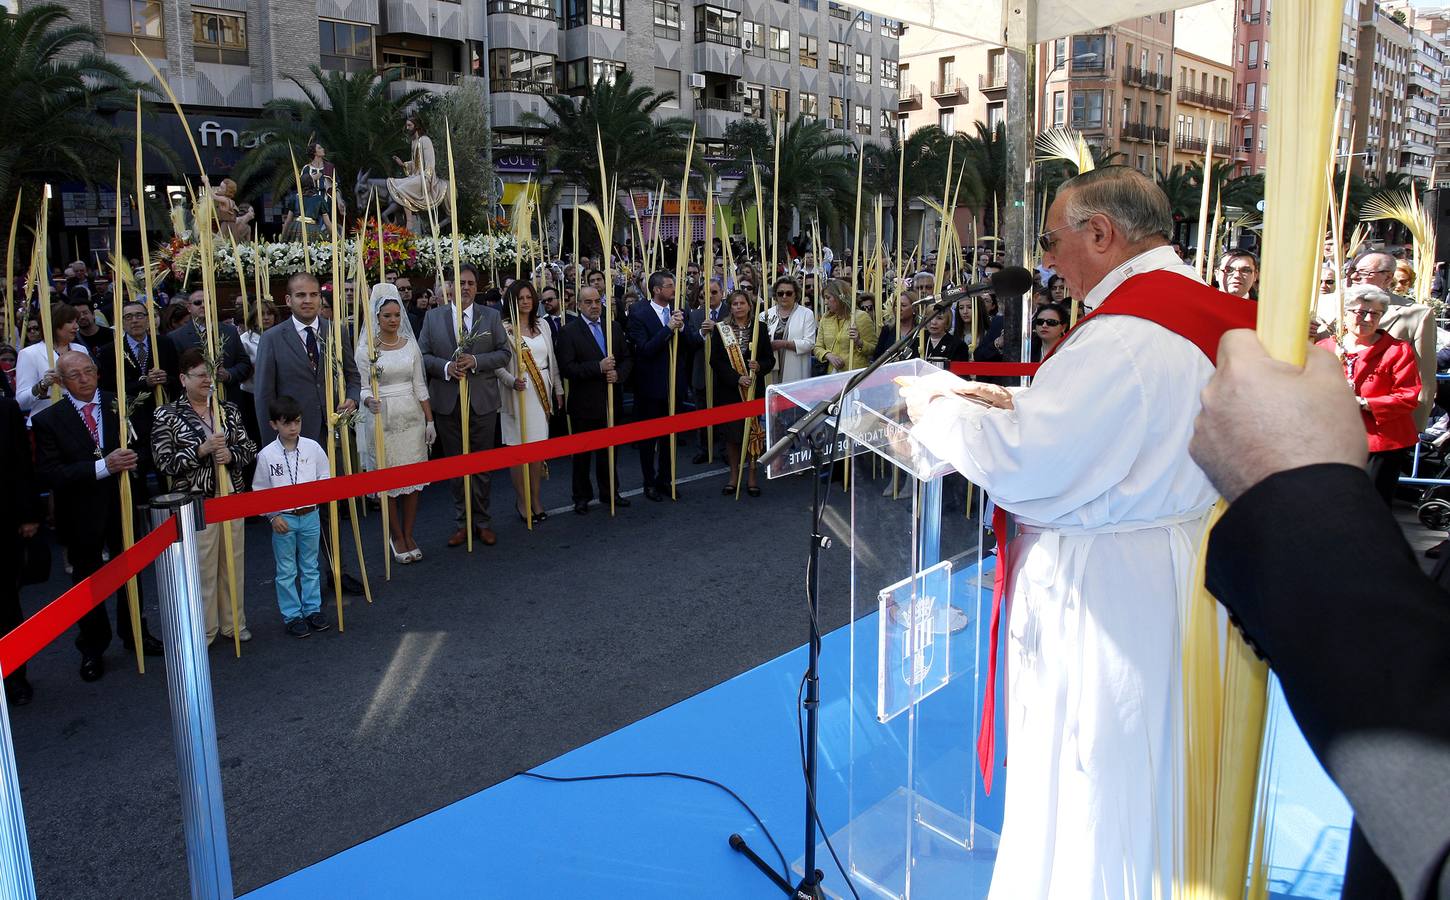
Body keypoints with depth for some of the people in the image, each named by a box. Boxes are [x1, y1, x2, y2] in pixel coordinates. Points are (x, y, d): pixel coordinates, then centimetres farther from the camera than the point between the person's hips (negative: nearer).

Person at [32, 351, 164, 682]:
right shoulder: (47, 420, -11)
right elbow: (48, 474, -19)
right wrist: (103, 466, -28)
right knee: (87, 583, 14)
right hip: (81, 516, -2)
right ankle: (93, 649, 33)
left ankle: (135, 634, 40)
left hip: (123, 506, 2)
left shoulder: (122, 406, -5)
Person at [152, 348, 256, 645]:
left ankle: (234, 623, 26)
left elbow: (249, 448, 9)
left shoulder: (229, 410, 7)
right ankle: (203, 630, 17)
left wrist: (230, 455, -12)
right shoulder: (167, 416, -4)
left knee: (234, 562, 12)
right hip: (194, 500, -4)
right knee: (201, 566, 2)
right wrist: (202, 450, -19)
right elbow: (164, 462, -10)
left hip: (232, 496, 4)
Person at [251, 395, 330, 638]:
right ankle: (291, 616, 17)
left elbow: (325, 476, 8)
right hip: (283, 519, -2)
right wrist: (273, 516, -8)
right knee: (286, 571, 7)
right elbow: (260, 490, -2)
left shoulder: (312, 447, -3)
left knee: (310, 567, 15)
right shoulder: (266, 455, -8)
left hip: (310, 515, 2)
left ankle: (313, 609, 27)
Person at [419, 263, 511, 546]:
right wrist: (445, 367, -15)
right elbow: (423, 355, 4)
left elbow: (504, 352, 2)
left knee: (482, 466, 7)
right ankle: (462, 523, 18)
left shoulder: (491, 316, 4)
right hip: (447, 402, 1)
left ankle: (482, 522, 19)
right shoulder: (433, 316, 5)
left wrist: (476, 361, -14)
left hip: (482, 402, -1)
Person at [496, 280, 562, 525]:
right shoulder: (504, 328, -6)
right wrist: (512, 381, -25)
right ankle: (522, 502, 11)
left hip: (541, 393, 5)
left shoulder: (542, 325, 10)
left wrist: (558, 389, 14)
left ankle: (536, 500, 18)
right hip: (517, 394, -5)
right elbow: (497, 364, -9)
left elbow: (552, 360, 14)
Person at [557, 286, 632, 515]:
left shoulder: (614, 327, 7)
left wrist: (619, 374, -12)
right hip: (584, 403, -4)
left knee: (608, 450, 15)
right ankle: (582, 496, 21)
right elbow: (567, 367, -16)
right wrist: (598, 367, -23)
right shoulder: (569, 331, -8)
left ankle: (609, 491, 29)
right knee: (582, 452, 9)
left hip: (611, 401, 4)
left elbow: (628, 358, 8)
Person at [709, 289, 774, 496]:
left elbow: (770, 359, 5)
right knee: (732, 432, 4)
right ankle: (733, 474, 16)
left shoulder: (759, 329, 4)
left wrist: (759, 366, -17)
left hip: (754, 388, 0)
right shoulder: (721, 330, 1)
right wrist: (737, 378, -15)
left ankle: (751, 476, 11)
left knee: (754, 431, 1)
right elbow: (716, 361, -5)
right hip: (729, 390, 0)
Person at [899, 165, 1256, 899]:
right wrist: (1018, 401, 9)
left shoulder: (1125, 333, -23)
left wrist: (937, 408, -10)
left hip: (1103, 593, -10)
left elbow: (1021, 462, -26)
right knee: (1150, 770, 23)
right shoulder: (1203, 309, 8)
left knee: (1089, 777, 5)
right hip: (1178, 563, 10)